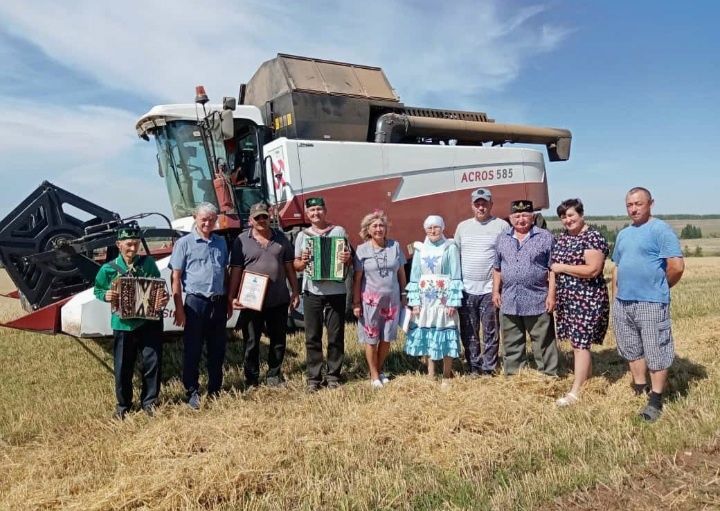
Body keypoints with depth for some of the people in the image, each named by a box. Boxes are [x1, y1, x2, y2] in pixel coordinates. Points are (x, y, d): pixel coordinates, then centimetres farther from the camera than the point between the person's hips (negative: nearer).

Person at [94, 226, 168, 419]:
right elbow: (97, 290, 11)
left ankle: (149, 401, 21)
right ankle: (123, 405, 27)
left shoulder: (148, 263, -2)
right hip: (123, 324, 0)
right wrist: (106, 295, -11)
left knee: (152, 361, 2)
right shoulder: (108, 269, -2)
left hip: (149, 321, 0)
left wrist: (164, 297, -14)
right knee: (123, 367, 8)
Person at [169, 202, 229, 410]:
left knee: (217, 349, 12)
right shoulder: (184, 243, -4)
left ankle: (215, 390, 26)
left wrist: (229, 301, 13)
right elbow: (176, 277, -5)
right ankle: (192, 392, 16)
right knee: (192, 350, 4)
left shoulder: (221, 242, 10)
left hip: (219, 302, 5)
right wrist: (179, 308, -10)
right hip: (196, 302, -4)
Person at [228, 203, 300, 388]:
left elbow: (289, 267, 10)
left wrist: (295, 292, 6)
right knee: (251, 343, 6)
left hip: (279, 301, 3)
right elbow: (235, 271, -2)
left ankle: (274, 376, 29)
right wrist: (232, 297, -8)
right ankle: (251, 382, 20)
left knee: (279, 341, 12)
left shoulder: (281, 238, 8)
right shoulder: (242, 241, -1)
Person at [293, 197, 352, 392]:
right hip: (312, 292, 1)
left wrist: (347, 258, -17)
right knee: (312, 337, 5)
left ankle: (333, 375, 18)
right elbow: (296, 265, 11)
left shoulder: (339, 231, 4)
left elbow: (350, 261, 6)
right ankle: (314, 378, 14)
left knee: (336, 336, 5)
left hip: (336, 291, -1)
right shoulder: (302, 235, 9)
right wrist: (303, 261, -11)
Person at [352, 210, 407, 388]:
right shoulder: (362, 250, -4)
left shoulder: (395, 246, 2)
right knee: (371, 339, 6)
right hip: (370, 300, -2)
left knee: (386, 339, 11)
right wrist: (356, 303, -7)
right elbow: (357, 279, -4)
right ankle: (374, 376, 20)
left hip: (392, 300, 2)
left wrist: (404, 296, 7)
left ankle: (380, 370, 30)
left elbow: (401, 273, 8)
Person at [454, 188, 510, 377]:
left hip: (490, 289, -3)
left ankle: (488, 369, 15)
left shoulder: (502, 226, -1)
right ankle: (473, 367, 22)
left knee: (490, 332, 4)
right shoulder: (462, 226, 11)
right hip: (466, 289, 4)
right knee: (468, 333, 10)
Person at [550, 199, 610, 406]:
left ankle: (576, 392, -1)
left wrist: (563, 268, -15)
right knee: (576, 343, 13)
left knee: (580, 344, -6)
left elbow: (593, 270, -22)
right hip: (566, 299, 8)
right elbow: (555, 266, 19)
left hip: (587, 300, -8)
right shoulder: (561, 238, 13)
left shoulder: (593, 237, -12)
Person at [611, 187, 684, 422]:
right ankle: (639, 391, 31)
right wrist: (615, 295, 15)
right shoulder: (623, 234, 14)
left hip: (651, 303, -7)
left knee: (656, 352, 1)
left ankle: (655, 401, 12)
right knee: (632, 350, 17)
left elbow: (677, 266, -16)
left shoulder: (660, 229, -9)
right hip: (622, 303, 8)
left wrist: (660, 288, -1)